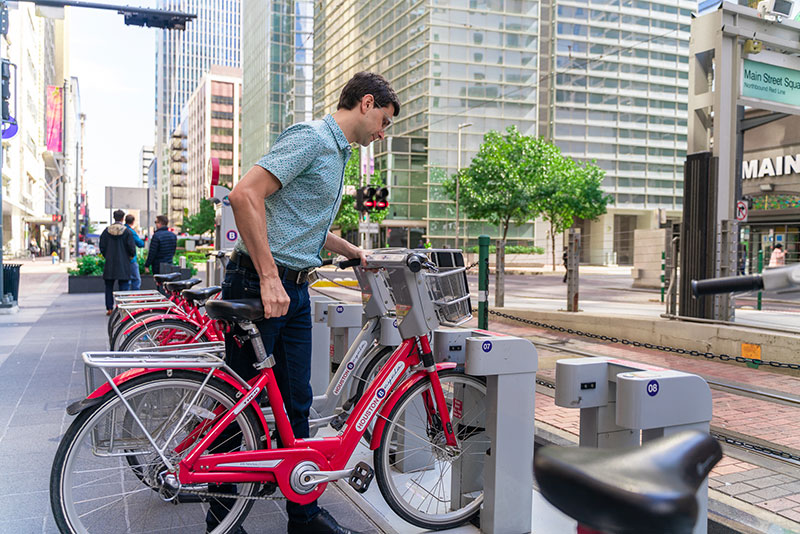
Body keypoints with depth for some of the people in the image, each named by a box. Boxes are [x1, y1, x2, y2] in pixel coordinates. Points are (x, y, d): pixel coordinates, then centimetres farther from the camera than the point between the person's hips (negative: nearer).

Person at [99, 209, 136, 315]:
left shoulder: (106, 231, 1)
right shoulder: (127, 232, -8)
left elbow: (102, 247, 3)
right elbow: (131, 247, -10)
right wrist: (132, 255, 10)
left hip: (109, 263, 3)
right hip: (123, 263, -2)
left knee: (109, 286, 12)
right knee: (123, 286, 2)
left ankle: (109, 308, 12)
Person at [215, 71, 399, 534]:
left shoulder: (336, 151, 20)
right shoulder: (311, 138, -11)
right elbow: (246, 195, -24)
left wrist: (352, 251, 24)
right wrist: (270, 278, -26)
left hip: (295, 290, 9)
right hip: (260, 286, -9)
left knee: (297, 402, 12)